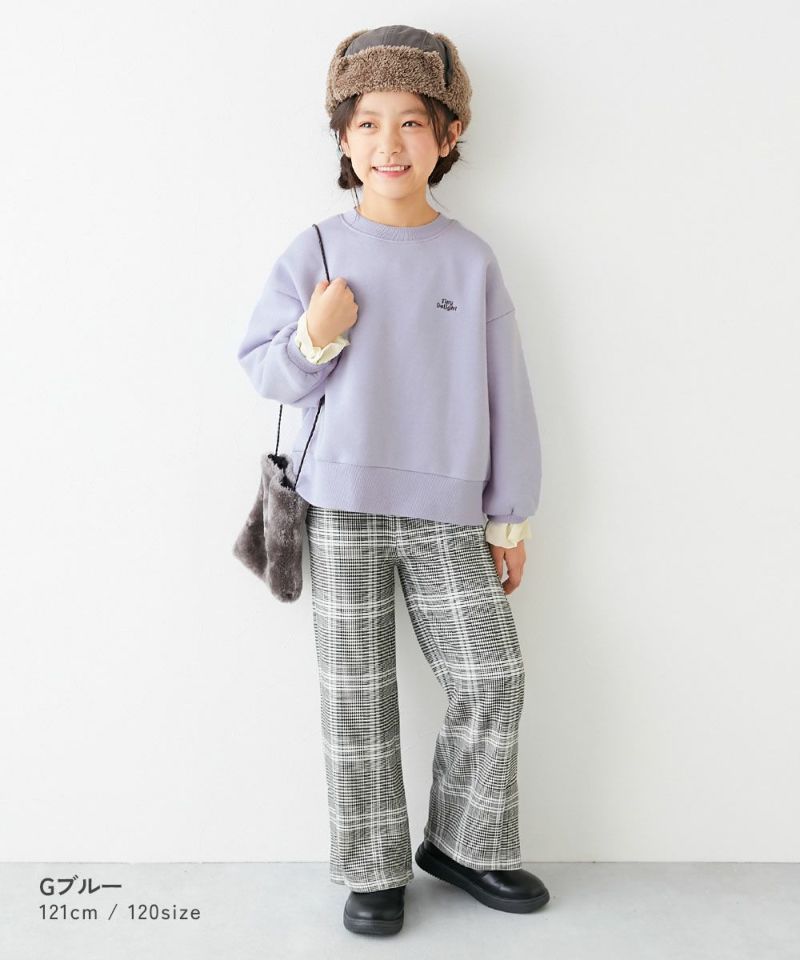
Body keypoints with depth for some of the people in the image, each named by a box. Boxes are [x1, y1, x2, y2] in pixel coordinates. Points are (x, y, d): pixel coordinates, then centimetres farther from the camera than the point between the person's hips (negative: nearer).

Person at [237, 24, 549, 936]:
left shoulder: (471, 260, 4)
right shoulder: (316, 250, 1)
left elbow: (505, 392, 6)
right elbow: (262, 366, 4)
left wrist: (509, 517, 7)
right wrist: (312, 338, -18)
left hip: (447, 510, 2)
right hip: (343, 506, -1)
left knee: (493, 680, 4)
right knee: (357, 698, 5)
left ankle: (464, 843, 27)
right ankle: (374, 868, 24)